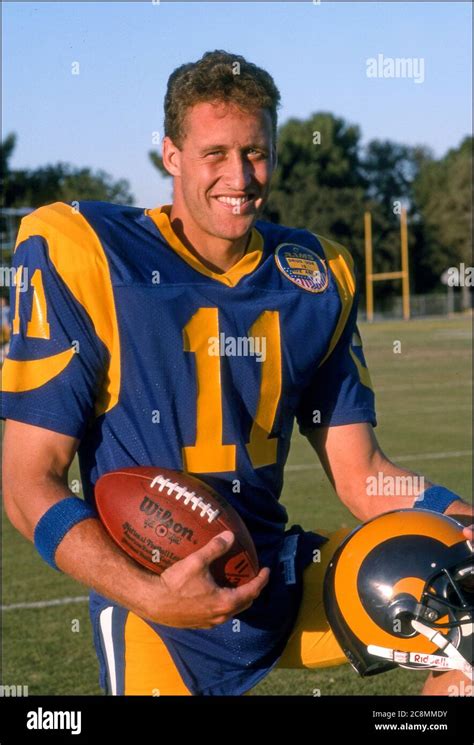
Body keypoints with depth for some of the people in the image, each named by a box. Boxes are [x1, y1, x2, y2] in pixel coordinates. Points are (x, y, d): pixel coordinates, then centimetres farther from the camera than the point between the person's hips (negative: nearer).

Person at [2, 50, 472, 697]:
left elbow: (359, 474, 8)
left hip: (285, 576, 4)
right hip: (158, 619, -3)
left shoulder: (317, 278, 6)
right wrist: (151, 595, -25)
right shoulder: (84, 256, -9)